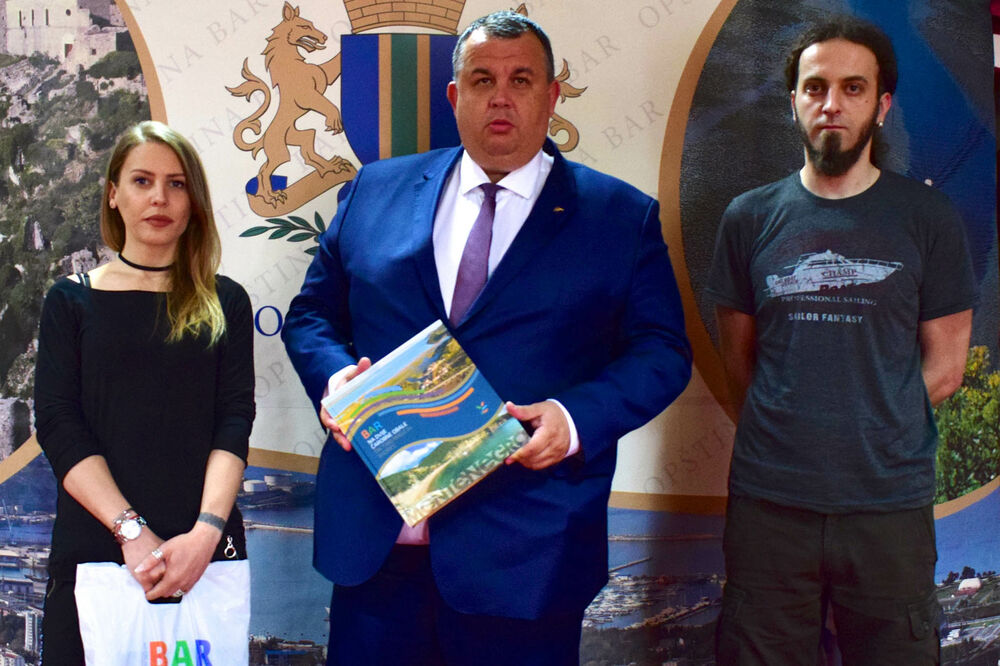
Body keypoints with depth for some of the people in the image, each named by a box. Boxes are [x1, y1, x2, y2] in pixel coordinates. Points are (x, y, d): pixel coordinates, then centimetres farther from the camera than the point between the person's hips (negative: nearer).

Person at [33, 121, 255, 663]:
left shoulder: (224, 303, 7)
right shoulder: (71, 301, 7)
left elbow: (234, 422, -1)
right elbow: (58, 425, -3)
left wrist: (207, 531, -16)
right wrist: (131, 530, -15)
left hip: (204, 549, 0)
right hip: (92, 544, 0)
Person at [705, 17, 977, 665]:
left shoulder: (928, 217, 3)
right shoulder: (751, 217, 6)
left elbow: (944, 366, 4)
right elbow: (739, 356, 10)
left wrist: (870, 435, 0)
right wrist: (786, 434, 0)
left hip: (890, 507, 0)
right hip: (768, 502, 1)